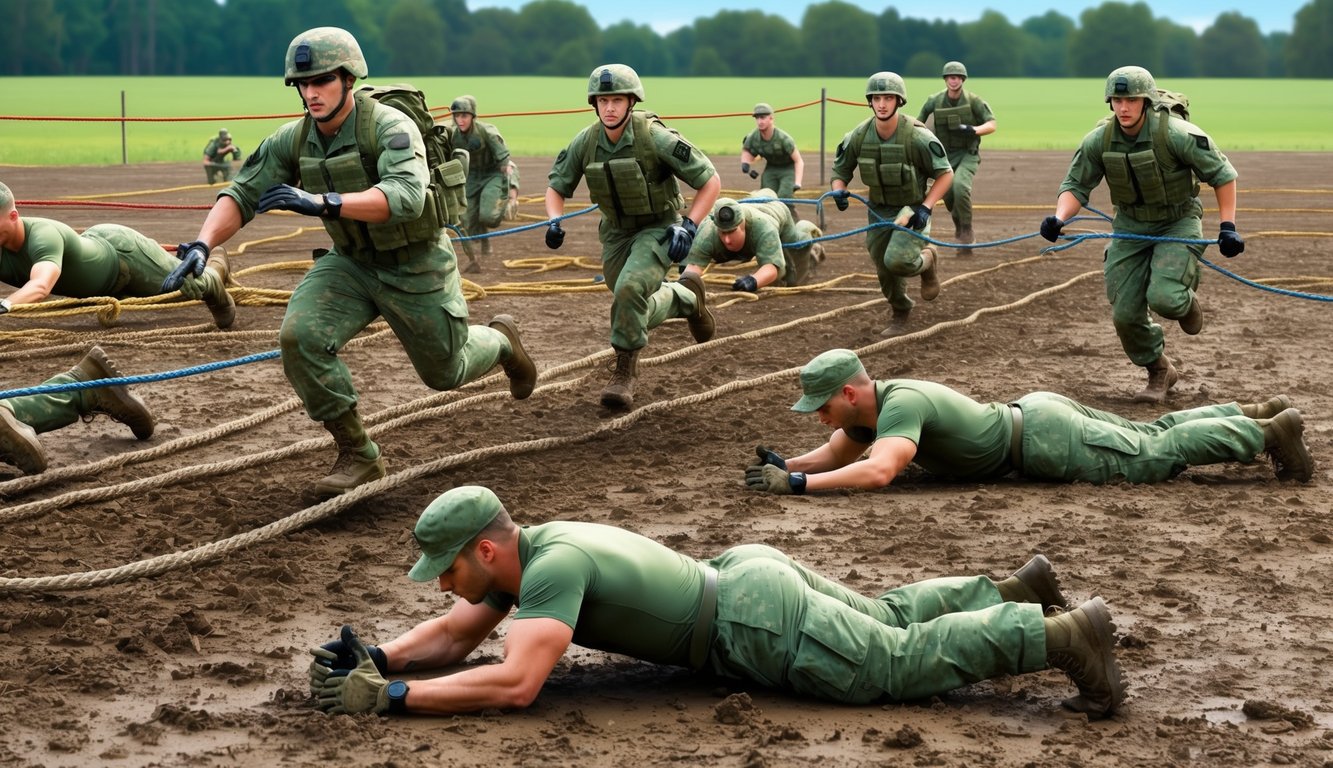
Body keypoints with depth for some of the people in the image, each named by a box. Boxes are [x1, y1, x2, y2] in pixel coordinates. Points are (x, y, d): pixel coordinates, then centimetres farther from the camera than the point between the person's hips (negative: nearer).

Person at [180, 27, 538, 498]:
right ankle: (357, 456, -9)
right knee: (299, 335, -23)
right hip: (352, 263, 4)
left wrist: (321, 203, -56)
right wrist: (202, 244, -30)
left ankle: (501, 341, 51)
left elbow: (406, 197, -46)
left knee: (446, 372, 13)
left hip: (416, 267, -4)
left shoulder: (391, 128, -29)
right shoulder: (293, 141, -12)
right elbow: (241, 195, -11)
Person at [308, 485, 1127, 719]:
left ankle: (1060, 633, 0)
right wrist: (378, 655, -4)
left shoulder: (553, 565, -26)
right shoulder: (526, 546, 2)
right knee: (888, 617, 26)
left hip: (764, 625, -9)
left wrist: (389, 696, -33)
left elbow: (515, 683, -36)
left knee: (911, 661, -3)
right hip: (742, 577, 9)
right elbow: (454, 636, 14)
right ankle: (1012, 593, 36)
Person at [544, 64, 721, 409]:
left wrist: (689, 227, -25)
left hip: (658, 229, -5)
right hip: (617, 233, 5)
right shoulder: (585, 142, -12)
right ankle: (685, 297, 43)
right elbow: (556, 186, 3)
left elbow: (710, 181, -17)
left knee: (630, 288, -31)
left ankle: (625, 371, -14)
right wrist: (554, 221, -17)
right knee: (639, 315, 11)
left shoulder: (655, 137, -24)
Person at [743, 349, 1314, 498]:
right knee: (1152, 436, 21)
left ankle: (1270, 430, 13)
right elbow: (837, 454, 13)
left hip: (1044, 440, -8)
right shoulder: (867, 405, -2)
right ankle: (1256, 415, 33)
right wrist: (785, 463, -6)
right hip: (1029, 416, 8)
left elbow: (878, 471, -45)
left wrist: (795, 483, -44)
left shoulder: (901, 403, -30)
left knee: (1159, 454, 4)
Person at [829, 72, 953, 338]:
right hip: (879, 211, 4)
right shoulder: (858, 136, -10)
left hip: (911, 210, -4)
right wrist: (838, 191, -17)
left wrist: (925, 208, -20)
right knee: (884, 270, 10)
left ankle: (926, 260, 11)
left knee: (896, 261, -25)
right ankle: (900, 312, 41)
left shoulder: (917, 137, -22)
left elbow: (945, 174, -11)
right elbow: (840, 170, 6)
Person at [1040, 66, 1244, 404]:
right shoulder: (1099, 141, -11)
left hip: (1178, 224, -4)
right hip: (1130, 227, 4)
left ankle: (1187, 299, 14)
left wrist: (1228, 227, -16)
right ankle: (1159, 371, 27)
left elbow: (1222, 174, -12)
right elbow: (1076, 185, -1)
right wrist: (1058, 218, -22)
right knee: (1125, 315, -1)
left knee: (1163, 297, -26)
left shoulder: (1177, 134, -22)